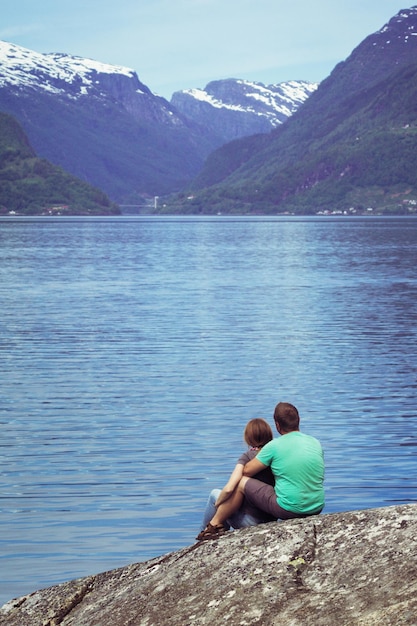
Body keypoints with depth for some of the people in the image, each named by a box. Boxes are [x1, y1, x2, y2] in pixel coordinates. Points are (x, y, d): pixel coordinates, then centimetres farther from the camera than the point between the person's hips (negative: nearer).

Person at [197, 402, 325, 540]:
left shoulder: (274, 446, -9)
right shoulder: (316, 443, 5)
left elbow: (246, 471, -2)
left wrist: (258, 455, 22)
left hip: (288, 509, -5)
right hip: (317, 509, 5)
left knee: (240, 483, 11)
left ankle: (215, 524, 24)